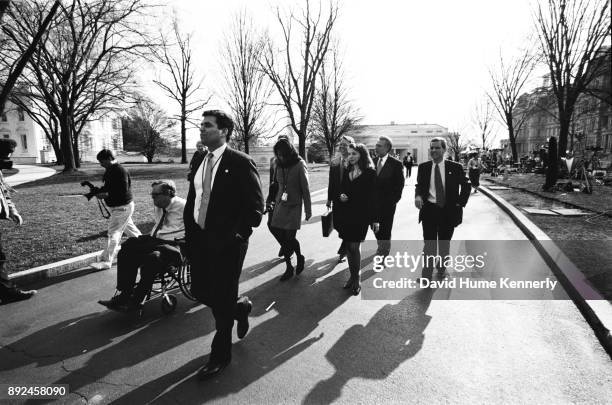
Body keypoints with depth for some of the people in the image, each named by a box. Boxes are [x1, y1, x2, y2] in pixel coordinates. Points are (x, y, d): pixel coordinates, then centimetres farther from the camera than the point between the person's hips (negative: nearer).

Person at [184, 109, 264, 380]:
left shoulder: (240, 163, -13)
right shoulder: (199, 162, 9)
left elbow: (256, 206, -13)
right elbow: (192, 201, 14)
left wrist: (239, 235, -15)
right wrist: (190, 235, 8)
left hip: (227, 243, -7)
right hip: (200, 240, 7)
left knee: (222, 301, 5)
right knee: (200, 292, 15)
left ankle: (220, 355, 27)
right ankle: (240, 307, 44)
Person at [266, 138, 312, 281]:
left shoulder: (299, 165, -9)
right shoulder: (279, 165, 4)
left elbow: (305, 189, -7)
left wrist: (308, 210, -6)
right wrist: (270, 200, 8)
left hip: (294, 206, -5)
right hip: (279, 204, 5)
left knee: (289, 238, -4)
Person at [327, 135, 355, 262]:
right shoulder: (334, 162, 6)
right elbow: (331, 182, 9)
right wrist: (330, 198, 7)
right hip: (337, 200, 5)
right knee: (336, 224, 9)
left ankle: (343, 251, 18)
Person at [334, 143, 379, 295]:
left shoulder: (370, 173, -5)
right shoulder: (346, 172, 10)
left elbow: (373, 197, -6)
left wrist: (375, 219, -7)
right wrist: (340, 196, -6)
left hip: (360, 215, -5)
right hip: (345, 214, 5)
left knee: (354, 246, -5)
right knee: (348, 246, 9)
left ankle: (356, 279, 10)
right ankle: (353, 276, 24)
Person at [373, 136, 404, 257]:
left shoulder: (396, 164, -9)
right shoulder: (373, 161, 5)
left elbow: (399, 184, -7)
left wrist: (394, 199, -10)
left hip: (387, 203, -4)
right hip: (374, 202, 4)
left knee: (385, 229, 5)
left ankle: (385, 251, 23)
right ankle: (381, 247, 37)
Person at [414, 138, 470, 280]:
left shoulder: (455, 167, -2)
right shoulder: (423, 167, 1)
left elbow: (466, 185, 9)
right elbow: (419, 185, 6)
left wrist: (460, 203, 0)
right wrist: (418, 195, -16)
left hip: (448, 210, 1)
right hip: (429, 209, 0)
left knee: (444, 243, 15)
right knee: (429, 243, -4)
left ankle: (441, 266, 38)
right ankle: (427, 274, 4)